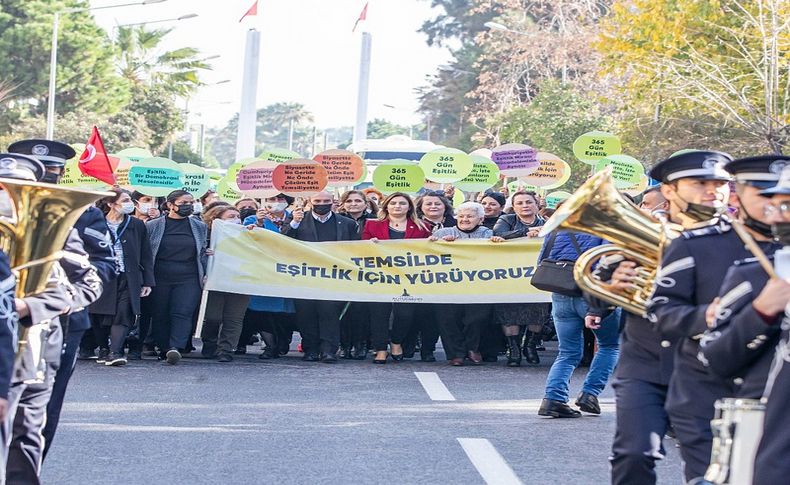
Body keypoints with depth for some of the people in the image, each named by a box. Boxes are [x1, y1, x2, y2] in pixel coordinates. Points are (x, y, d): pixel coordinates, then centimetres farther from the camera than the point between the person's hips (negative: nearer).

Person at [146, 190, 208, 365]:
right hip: (160, 279, 0)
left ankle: (176, 348, -27)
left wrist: (205, 275, 8)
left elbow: (203, 253, 17)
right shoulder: (153, 226, 4)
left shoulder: (200, 227, 10)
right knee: (160, 315, 3)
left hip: (189, 280, 0)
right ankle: (164, 350, 12)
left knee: (183, 313, -15)